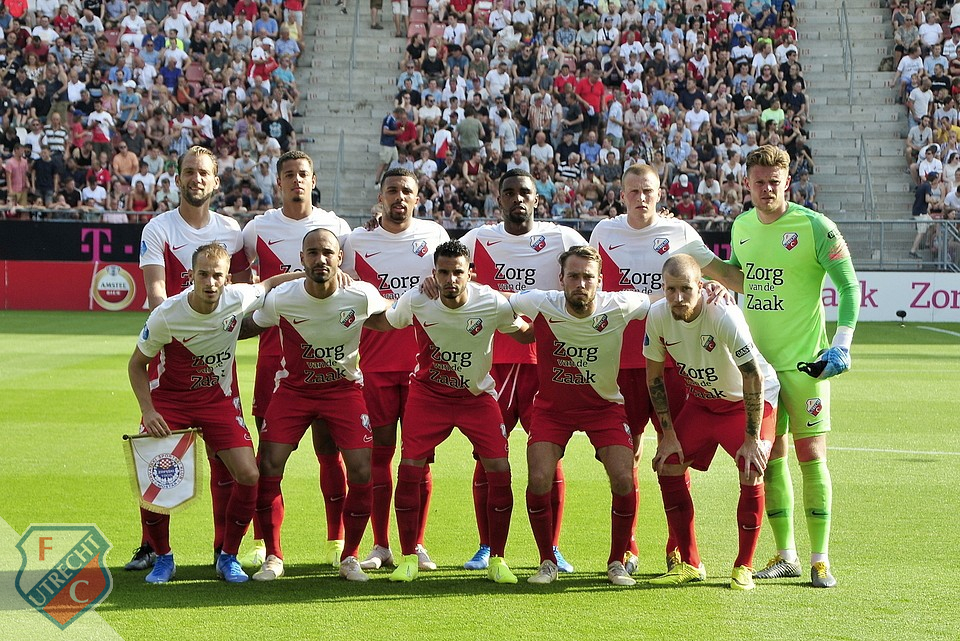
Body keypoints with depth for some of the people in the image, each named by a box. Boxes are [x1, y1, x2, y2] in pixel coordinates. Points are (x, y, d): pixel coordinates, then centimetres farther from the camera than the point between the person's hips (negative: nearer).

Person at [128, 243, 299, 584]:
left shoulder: (238, 299, -15)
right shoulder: (166, 315, -21)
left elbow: (270, 284, 9)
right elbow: (137, 364, -6)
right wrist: (148, 410, -17)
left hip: (217, 398, 2)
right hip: (170, 398, -2)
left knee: (249, 475, -14)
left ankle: (228, 557, 7)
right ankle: (162, 558, 6)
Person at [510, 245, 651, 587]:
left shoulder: (618, 307, -19)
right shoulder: (540, 304, -20)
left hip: (604, 406, 0)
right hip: (552, 407, 0)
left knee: (624, 480, -15)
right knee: (539, 481, -16)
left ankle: (617, 562, 7)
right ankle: (547, 562, 7)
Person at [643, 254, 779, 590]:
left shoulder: (724, 316, -34)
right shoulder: (657, 315, -18)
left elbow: (753, 378, -26)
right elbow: (654, 376, -4)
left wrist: (752, 439, -23)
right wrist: (668, 434, -5)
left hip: (752, 399, -5)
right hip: (701, 399, 5)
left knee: (751, 474, -21)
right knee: (667, 465, -6)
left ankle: (744, 567, -3)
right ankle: (689, 563, 7)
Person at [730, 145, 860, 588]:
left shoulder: (814, 227, -10)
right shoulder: (741, 227, 6)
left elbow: (849, 285, -8)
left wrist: (841, 343, -15)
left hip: (804, 361, -5)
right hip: (756, 361, 5)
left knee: (811, 455, -5)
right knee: (770, 458, 6)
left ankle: (820, 559, 3)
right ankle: (785, 555, 17)